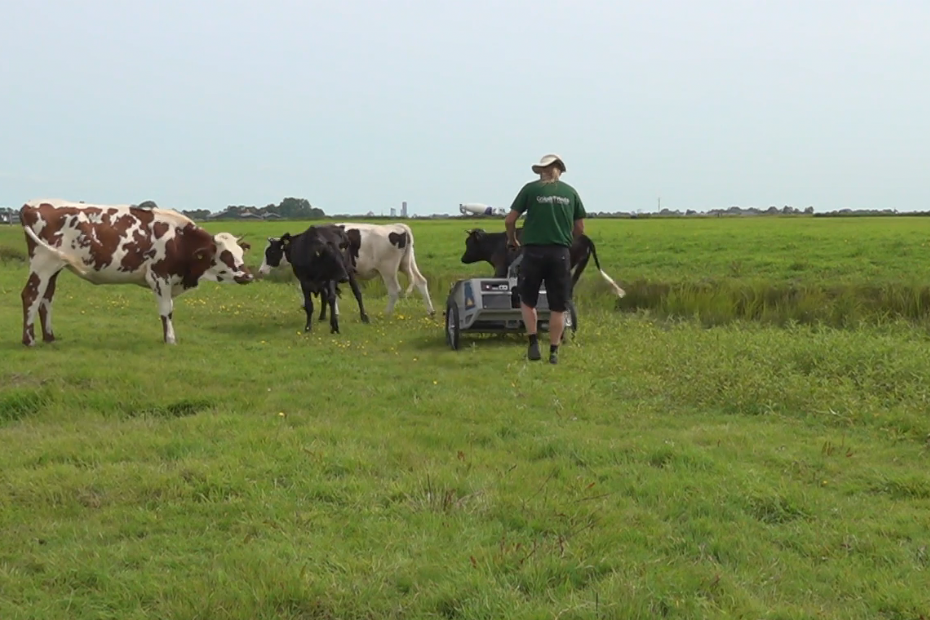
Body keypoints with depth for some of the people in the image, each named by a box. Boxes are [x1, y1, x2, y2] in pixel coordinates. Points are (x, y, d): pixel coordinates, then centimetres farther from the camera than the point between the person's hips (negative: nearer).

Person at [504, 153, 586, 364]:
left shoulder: (531, 189, 0)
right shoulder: (570, 192, 7)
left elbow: (509, 220, 0)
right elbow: (579, 228, 11)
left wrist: (512, 239, 18)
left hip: (534, 251, -1)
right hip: (561, 252, 2)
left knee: (527, 300, 14)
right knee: (558, 306, 7)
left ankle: (533, 343, 3)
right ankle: (554, 351, 7)